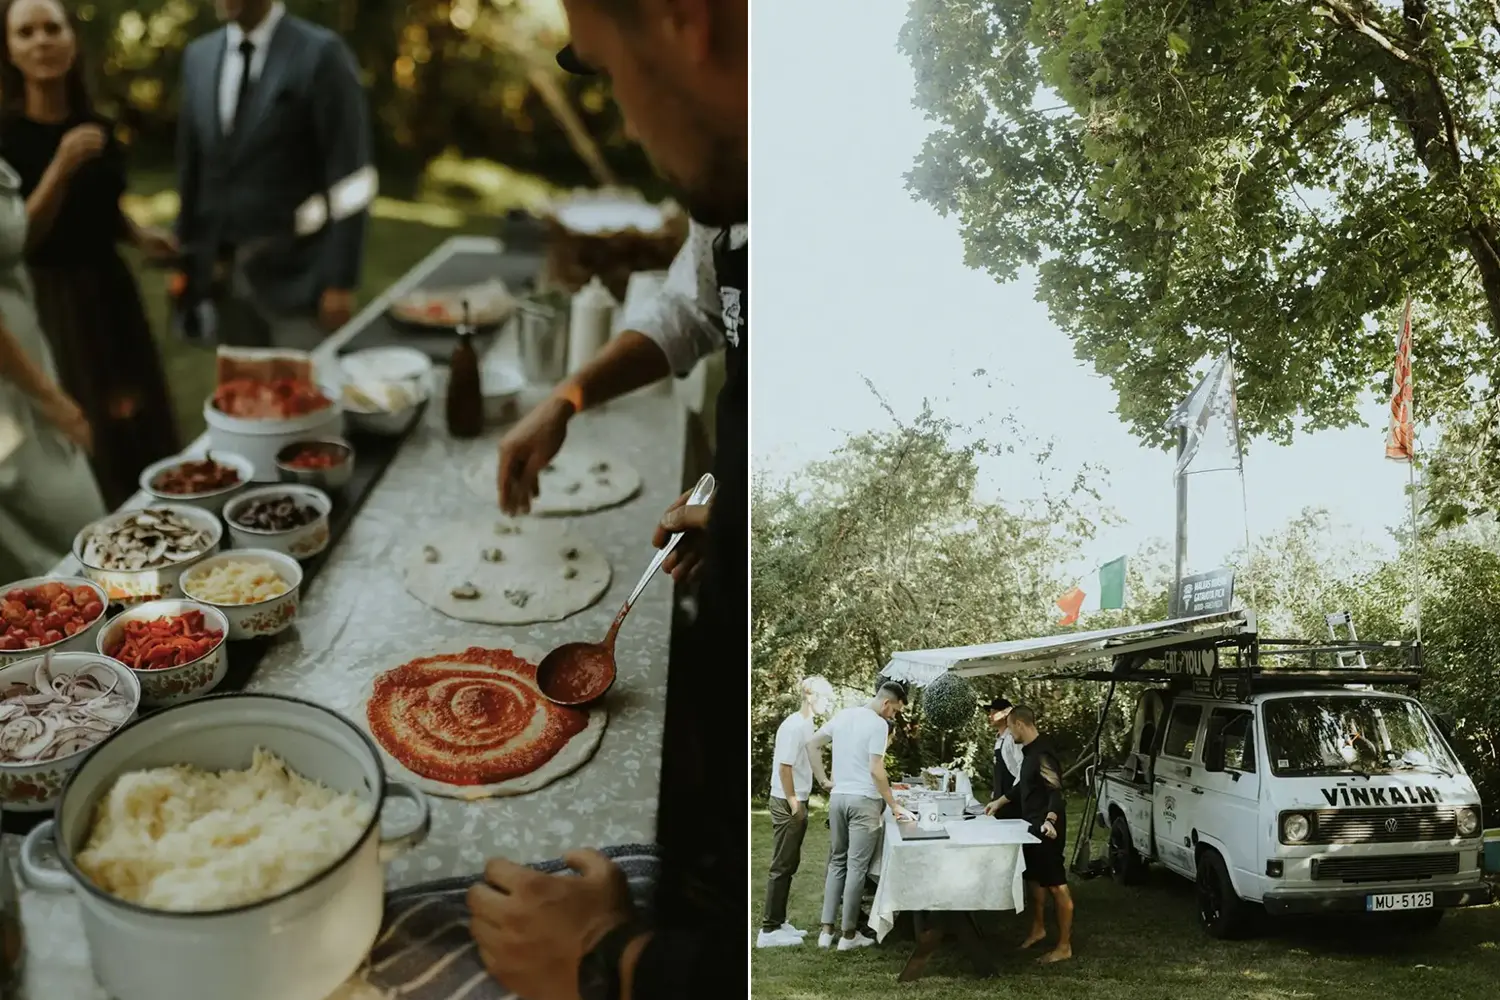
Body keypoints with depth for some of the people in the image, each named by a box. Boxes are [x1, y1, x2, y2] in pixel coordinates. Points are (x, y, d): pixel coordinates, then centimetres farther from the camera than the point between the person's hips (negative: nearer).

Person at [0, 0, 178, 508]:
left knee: (146, 428, 14)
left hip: (112, 291, 7)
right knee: (86, 440, -3)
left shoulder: (97, 126, 6)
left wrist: (139, 235, -1)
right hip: (53, 305, -6)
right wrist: (61, 167, -28)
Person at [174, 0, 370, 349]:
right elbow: (192, 167, 15)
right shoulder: (198, 56, 10)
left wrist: (340, 281, -14)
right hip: (223, 277, 6)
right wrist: (188, 262, 13)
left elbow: (347, 177, -11)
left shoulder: (321, 54, -9)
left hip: (296, 278, -5)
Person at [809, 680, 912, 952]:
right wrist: (893, 805, -9)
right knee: (857, 867, -1)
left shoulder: (842, 716, 9)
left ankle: (826, 930, 12)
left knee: (837, 863, 13)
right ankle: (849, 935, 4)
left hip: (837, 797, 7)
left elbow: (813, 744, 16)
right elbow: (876, 771, -17)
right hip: (863, 800, -7)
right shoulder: (878, 725, -12)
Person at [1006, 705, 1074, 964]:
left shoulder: (1042, 753, -21)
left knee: (1056, 884, -5)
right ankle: (1038, 930, 37)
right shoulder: (1029, 751, 10)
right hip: (1033, 825, 11)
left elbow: (1056, 790, -30)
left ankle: (1064, 946, 0)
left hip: (1047, 829, -11)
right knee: (1036, 879, 22)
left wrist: (1051, 819, -46)